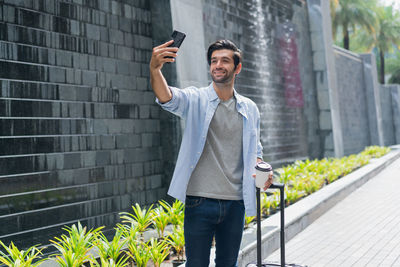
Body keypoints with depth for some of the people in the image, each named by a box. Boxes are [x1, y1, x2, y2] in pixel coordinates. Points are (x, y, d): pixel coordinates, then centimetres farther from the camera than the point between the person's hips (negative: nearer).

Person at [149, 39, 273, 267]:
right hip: (200, 201, -3)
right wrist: (155, 69, -43)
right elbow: (167, 98, -23)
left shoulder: (250, 109, 11)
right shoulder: (196, 100, -1)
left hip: (235, 203, 4)